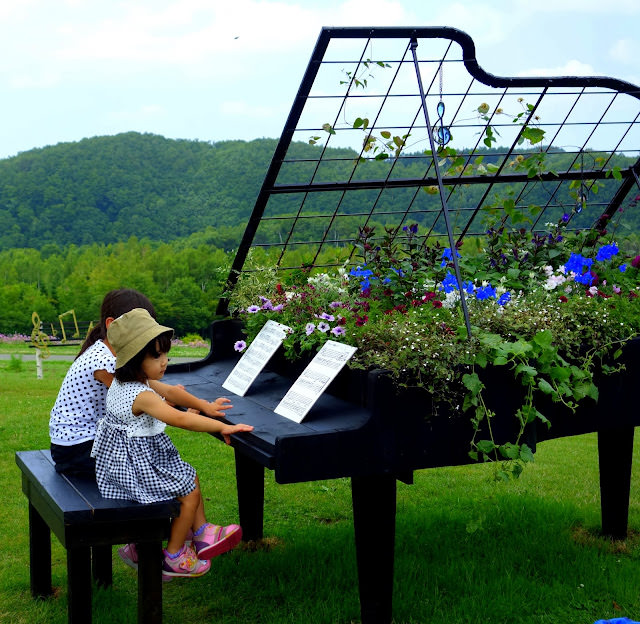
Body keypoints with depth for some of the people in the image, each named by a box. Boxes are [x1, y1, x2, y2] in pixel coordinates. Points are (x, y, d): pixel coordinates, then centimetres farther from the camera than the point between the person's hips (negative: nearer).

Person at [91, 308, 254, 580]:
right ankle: (174, 559, 13)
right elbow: (180, 419, -39)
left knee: (191, 478, 21)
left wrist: (205, 406, 16)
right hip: (137, 464, -11)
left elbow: (170, 391, 15)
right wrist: (223, 427, -37)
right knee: (190, 494, 1)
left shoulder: (124, 383, 3)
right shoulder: (141, 396, -30)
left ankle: (202, 534, 32)